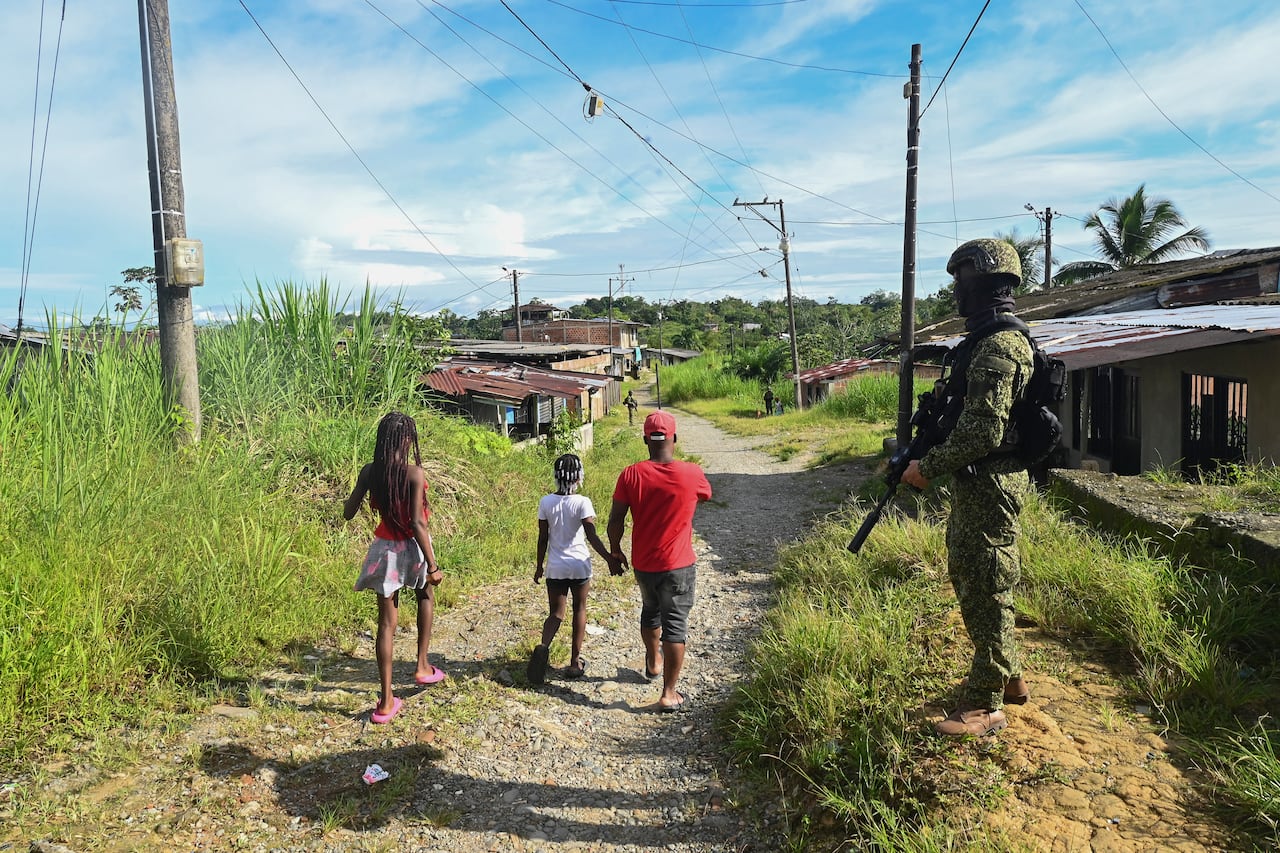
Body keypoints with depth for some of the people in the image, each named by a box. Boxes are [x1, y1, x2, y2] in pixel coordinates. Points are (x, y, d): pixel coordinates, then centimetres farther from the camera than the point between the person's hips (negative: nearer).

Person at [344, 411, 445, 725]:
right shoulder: (414, 473, -19)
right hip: (411, 547, -3)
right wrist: (432, 565, -16)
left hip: (384, 549, 3)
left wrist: (359, 490, 21)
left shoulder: (369, 471, -6)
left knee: (387, 622, 10)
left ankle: (386, 701, 12)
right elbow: (417, 524, -21)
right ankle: (422, 666, 30)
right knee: (425, 595, 29)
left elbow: (348, 513, 3)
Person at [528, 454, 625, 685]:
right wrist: (610, 560, -14)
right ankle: (575, 661, 19)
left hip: (555, 567, 2)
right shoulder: (582, 503, -13)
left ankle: (543, 646, -20)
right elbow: (592, 536, -18)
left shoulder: (546, 502, -4)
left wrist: (540, 566, 12)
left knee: (555, 613, 10)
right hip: (579, 566, -2)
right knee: (579, 610, 16)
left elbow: (543, 538, 1)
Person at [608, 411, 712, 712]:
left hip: (643, 564, 3)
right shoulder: (692, 474, -13)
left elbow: (615, 520, -7)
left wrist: (615, 551, 9)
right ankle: (669, 694, 9)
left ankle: (653, 663, 49)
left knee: (650, 611, 26)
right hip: (679, 566, -3)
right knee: (675, 626, 5)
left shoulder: (631, 475, -11)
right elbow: (706, 495, 10)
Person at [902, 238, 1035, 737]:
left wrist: (929, 467, -15)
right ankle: (1007, 676, 36)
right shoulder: (986, 342, 13)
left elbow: (983, 434, -25)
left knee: (985, 593, -1)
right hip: (975, 485, 11)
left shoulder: (997, 349, -20)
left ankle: (985, 706, 12)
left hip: (989, 485, -11)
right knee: (967, 576, 21)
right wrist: (923, 455, 12)